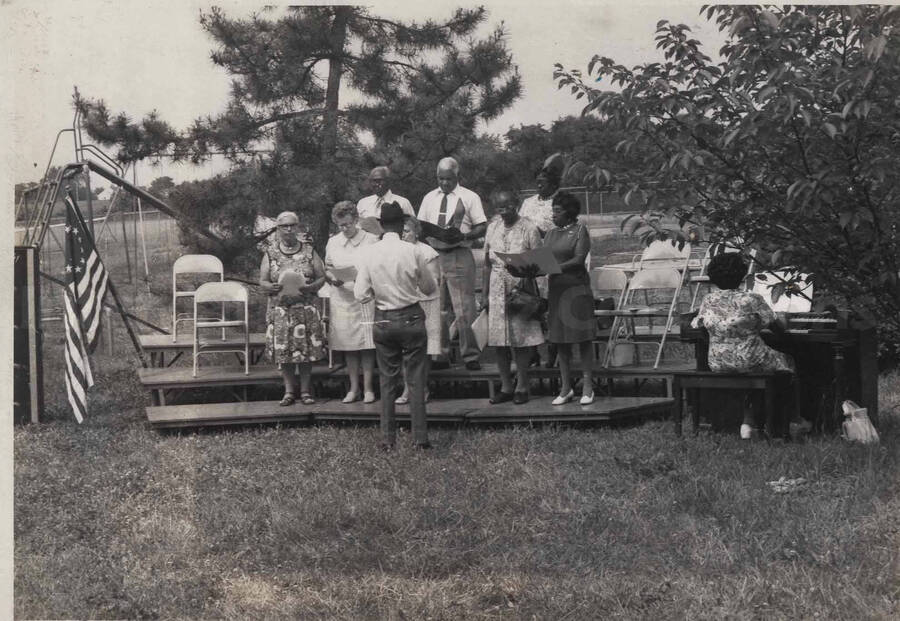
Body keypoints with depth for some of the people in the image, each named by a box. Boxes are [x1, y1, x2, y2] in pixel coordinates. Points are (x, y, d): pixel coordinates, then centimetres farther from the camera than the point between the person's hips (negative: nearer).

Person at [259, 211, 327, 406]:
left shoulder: (309, 251, 5)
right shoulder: (270, 253, 6)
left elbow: (321, 277, 5)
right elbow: (262, 281, 5)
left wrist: (310, 287, -15)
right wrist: (272, 287, -17)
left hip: (306, 308, 0)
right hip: (280, 308, 0)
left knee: (306, 349, -2)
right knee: (283, 350, 0)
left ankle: (305, 390, 8)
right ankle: (289, 390, 10)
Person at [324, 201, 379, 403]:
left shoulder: (371, 241, 0)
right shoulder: (332, 243, 9)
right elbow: (327, 269, 15)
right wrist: (332, 278, -7)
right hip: (342, 300, 3)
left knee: (367, 345, -1)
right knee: (348, 346, 6)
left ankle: (368, 388, 8)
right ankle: (354, 388, 16)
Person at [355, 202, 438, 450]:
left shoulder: (370, 253, -7)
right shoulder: (411, 251, -11)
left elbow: (361, 294, -6)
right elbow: (430, 288, 0)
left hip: (383, 322, 2)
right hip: (411, 318, -2)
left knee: (387, 380, 10)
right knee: (416, 379, 6)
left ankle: (387, 438, 12)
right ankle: (420, 437, 5)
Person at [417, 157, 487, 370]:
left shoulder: (469, 198, 3)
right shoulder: (429, 198, 14)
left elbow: (482, 227, 0)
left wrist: (464, 236, -18)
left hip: (459, 256, -4)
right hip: (433, 255, 4)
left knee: (464, 309, -6)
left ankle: (470, 355, -1)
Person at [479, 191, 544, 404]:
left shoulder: (528, 228, -5)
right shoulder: (493, 228, 8)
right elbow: (487, 264, 12)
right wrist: (484, 294, 8)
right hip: (497, 290, 4)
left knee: (521, 340, -2)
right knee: (498, 340, 3)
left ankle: (521, 387, 7)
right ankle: (506, 387, 13)